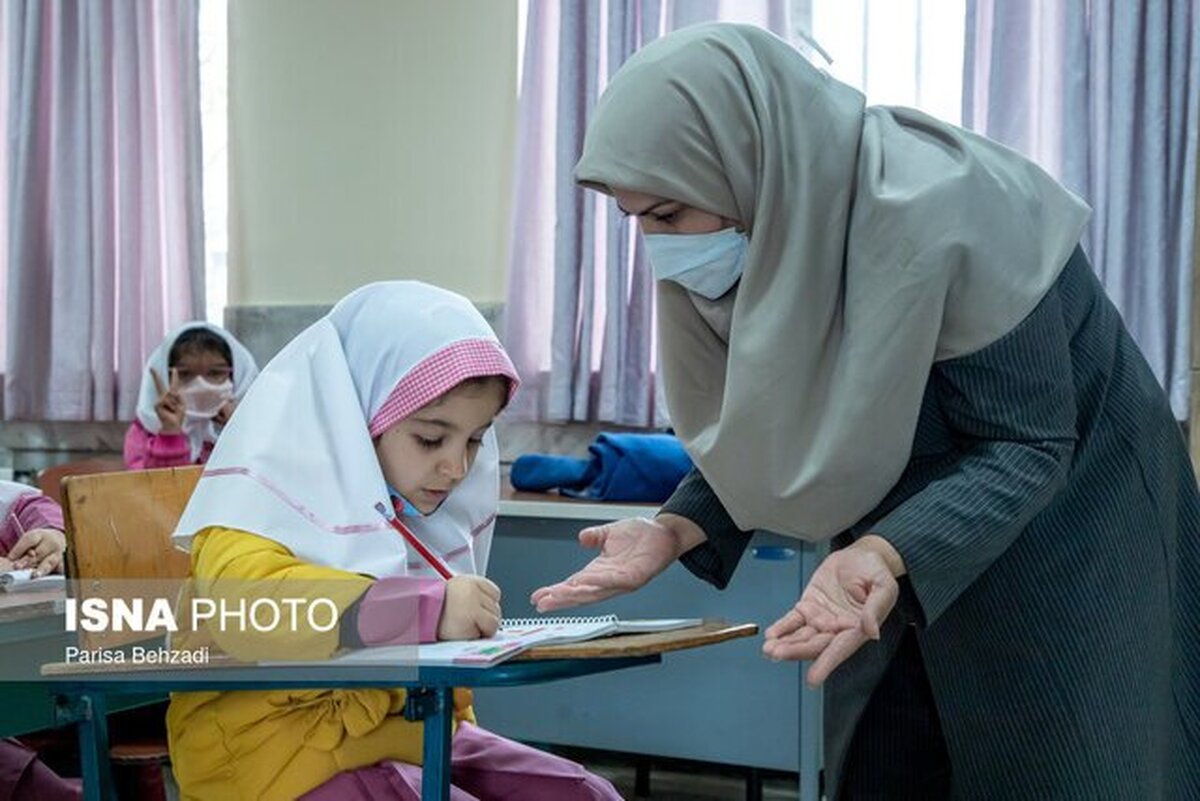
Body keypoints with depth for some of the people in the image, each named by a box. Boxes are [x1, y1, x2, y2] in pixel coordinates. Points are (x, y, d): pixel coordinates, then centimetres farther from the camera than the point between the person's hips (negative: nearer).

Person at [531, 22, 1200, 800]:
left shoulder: (940, 214, -32)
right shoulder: (752, 236, -11)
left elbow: (1024, 446, -28)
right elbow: (758, 434, 0)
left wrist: (885, 556, -43)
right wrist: (674, 530, -17)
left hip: (1068, 531, -6)